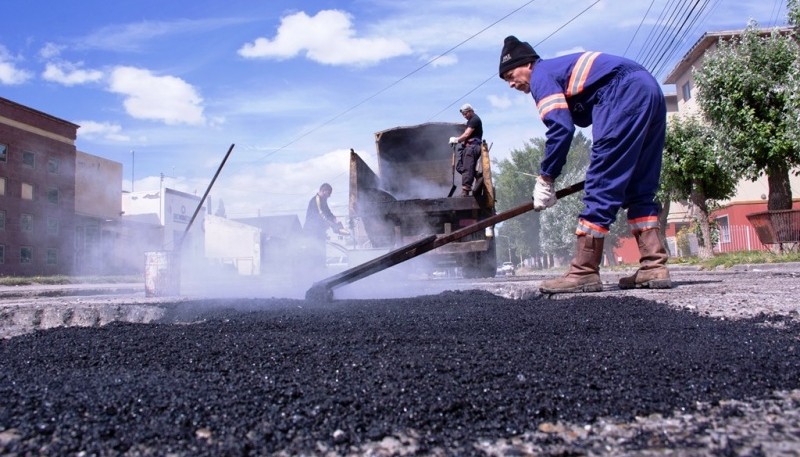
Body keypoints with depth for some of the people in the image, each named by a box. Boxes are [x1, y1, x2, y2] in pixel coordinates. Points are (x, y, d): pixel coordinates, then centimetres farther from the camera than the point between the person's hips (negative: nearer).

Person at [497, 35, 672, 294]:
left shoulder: (541, 73, 4)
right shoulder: (562, 68, 30)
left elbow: (561, 128, -10)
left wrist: (545, 178, -5)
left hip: (625, 94, -10)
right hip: (651, 91, 10)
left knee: (601, 187, -10)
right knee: (640, 189, 10)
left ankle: (584, 273, -10)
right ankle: (654, 268, 7)